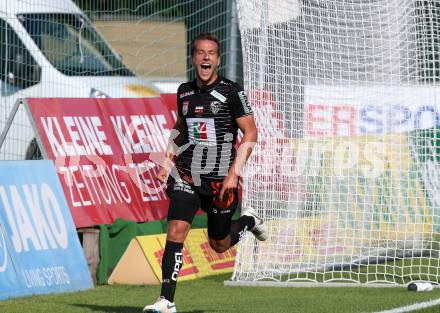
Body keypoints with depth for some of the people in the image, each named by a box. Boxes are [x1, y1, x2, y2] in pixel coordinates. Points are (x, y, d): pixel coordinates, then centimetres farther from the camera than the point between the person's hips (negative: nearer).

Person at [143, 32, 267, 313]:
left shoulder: (231, 91, -9)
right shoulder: (185, 91, 7)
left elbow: (251, 133, -8)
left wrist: (234, 173, -16)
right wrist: (167, 162, 13)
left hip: (220, 180, -3)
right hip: (187, 174, 3)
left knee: (219, 245, 11)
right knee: (175, 232, -16)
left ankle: (249, 221, 44)